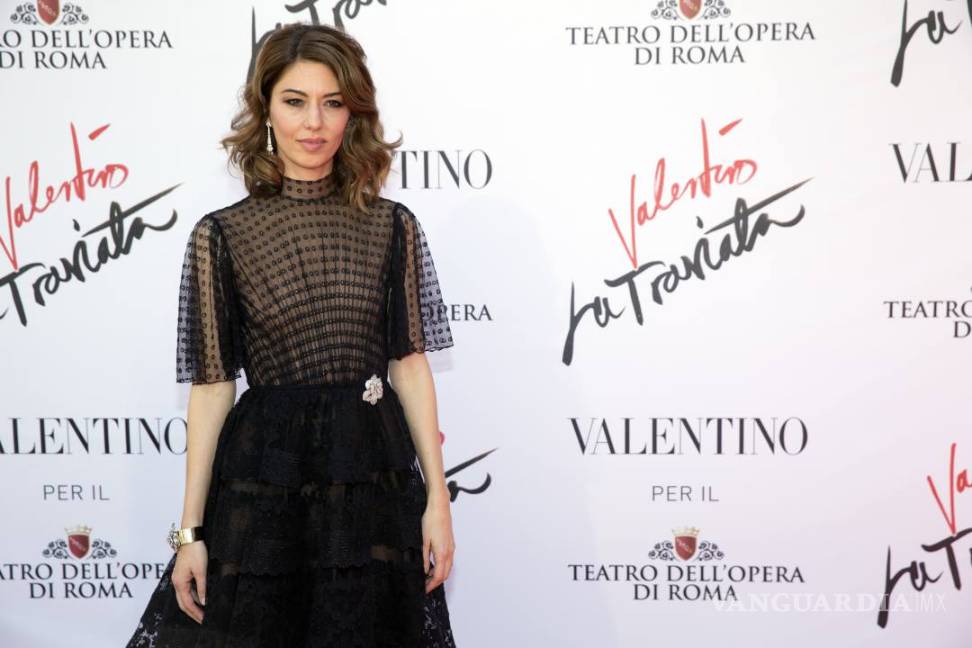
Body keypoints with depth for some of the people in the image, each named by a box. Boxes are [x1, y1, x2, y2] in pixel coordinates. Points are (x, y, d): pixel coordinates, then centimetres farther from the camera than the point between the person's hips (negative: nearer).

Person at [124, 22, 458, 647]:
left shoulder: (393, 226, 1)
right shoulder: (220, 235, -2)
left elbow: (410, 363, 3)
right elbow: (212, 386, -1)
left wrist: (438, 499, 0)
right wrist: (191, 531, -1)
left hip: (376, 475, 1)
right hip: (261, 483, -1)